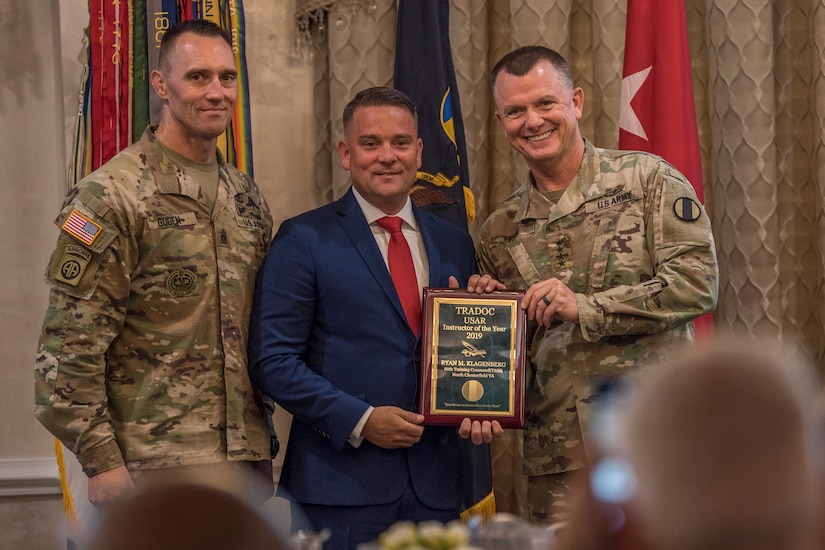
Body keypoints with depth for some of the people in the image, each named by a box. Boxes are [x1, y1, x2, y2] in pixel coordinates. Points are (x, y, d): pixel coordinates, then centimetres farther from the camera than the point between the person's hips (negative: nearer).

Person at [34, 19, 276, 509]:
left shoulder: (248, 198, 13)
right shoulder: (112, 195, -8)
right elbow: (70, 346, -11)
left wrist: (263, 440, 15)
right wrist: (101, 461, -15)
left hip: (248, 459, 7)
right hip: (157, 464, -6)